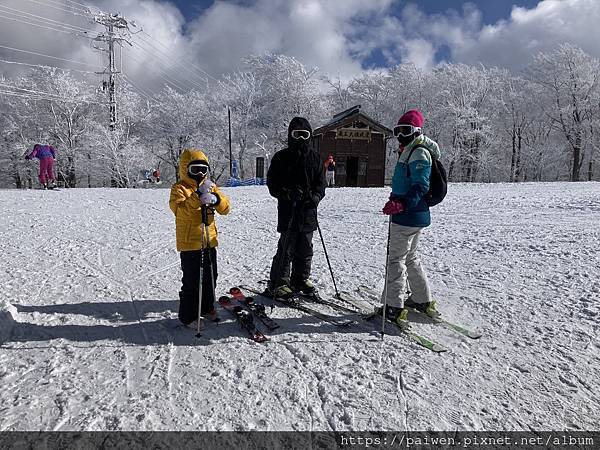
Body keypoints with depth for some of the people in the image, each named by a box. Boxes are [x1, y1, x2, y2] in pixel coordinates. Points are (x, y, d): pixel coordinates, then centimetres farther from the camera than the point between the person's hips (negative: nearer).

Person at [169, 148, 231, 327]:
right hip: (190, 242, -6)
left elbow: (225, 208, 0)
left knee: (210, 277, 17)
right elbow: (180, 210, -25)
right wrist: (198, 196, -35)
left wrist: (216, 198, -21)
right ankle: (187, 316, 14)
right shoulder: (179, 188, -7)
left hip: (209, 241, 6)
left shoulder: (211, 186, 9)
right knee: (192, 281, -1)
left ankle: (206, 308, 36)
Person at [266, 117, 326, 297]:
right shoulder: (281, 157, 2)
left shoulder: (314, 157, 13)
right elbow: (272, 183, 0)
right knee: (286, 248, -5)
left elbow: (320, 182, 15)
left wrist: (316, 196, -5)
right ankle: (278, 283, 7)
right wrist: (287, 194, -17)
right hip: (288, 210, -4)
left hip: (308, 210, 4)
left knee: (305, 248, 12)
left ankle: (300, 279, 27)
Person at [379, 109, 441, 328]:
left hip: (408, 215, -11)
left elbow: (420, 187, -23)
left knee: (396, 258, -4)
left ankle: (394, 307, 3)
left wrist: (401, 204, -36)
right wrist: (396, 200, 35)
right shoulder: (409, 151, 17)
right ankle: (423, 301, 31)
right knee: (411, 257, 19)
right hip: (414, 215, 11)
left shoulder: (419, 153, -14)